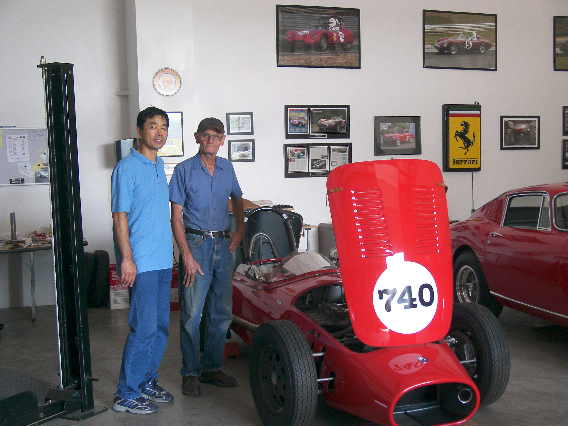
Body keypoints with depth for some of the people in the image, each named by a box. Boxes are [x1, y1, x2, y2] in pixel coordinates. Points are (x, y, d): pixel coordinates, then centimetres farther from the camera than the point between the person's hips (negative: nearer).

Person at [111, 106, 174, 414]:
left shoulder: (159, 166, 14)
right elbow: (120, 216, -14)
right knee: (144, 329, -6)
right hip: (142, 262, -8)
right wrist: (127, 259, -19)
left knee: (161, 326, 14)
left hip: (163, 261, 9)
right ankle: (126, 395, 5)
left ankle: (147, 382, 27)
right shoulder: (127, 168, -11)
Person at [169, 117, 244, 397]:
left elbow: (237, 199, 27)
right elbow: (176, 217, -8)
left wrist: (239, 230, 12)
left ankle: (212, 367, 22)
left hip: (223, 245, 5)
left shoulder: (227, 168, 9)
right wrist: (187, 255, -15)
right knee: (191, 314, -4)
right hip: (195, 244, -5)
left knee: (221, 313, 9)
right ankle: (190, 373, 7)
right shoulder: (184, 170, -4)